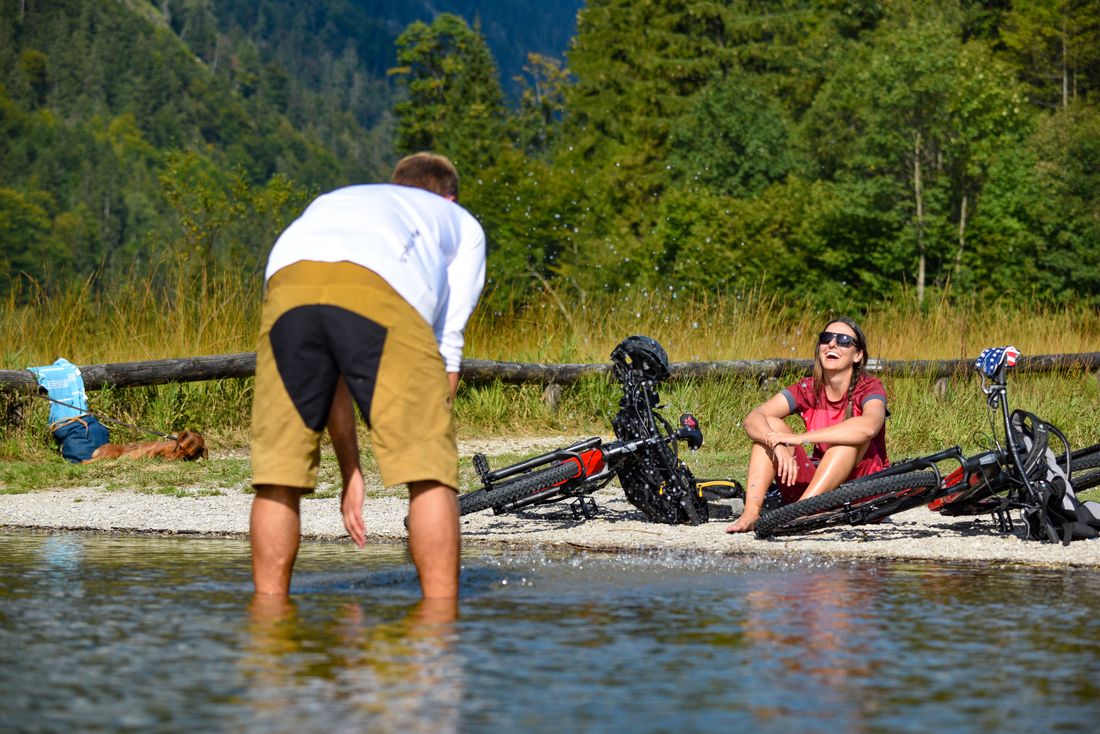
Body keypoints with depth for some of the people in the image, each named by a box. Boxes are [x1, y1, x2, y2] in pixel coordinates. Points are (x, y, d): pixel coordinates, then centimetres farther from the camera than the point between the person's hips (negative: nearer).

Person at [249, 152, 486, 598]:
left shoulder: (330, 202, 46)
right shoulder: (463, 225, 38)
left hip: (288, 282, 3)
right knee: (430, 470, 5)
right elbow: (446, 347, 24)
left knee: (278, 471, 12)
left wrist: (350, 472, 39)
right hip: (381, 292, -3)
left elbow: (329, 370, 40)